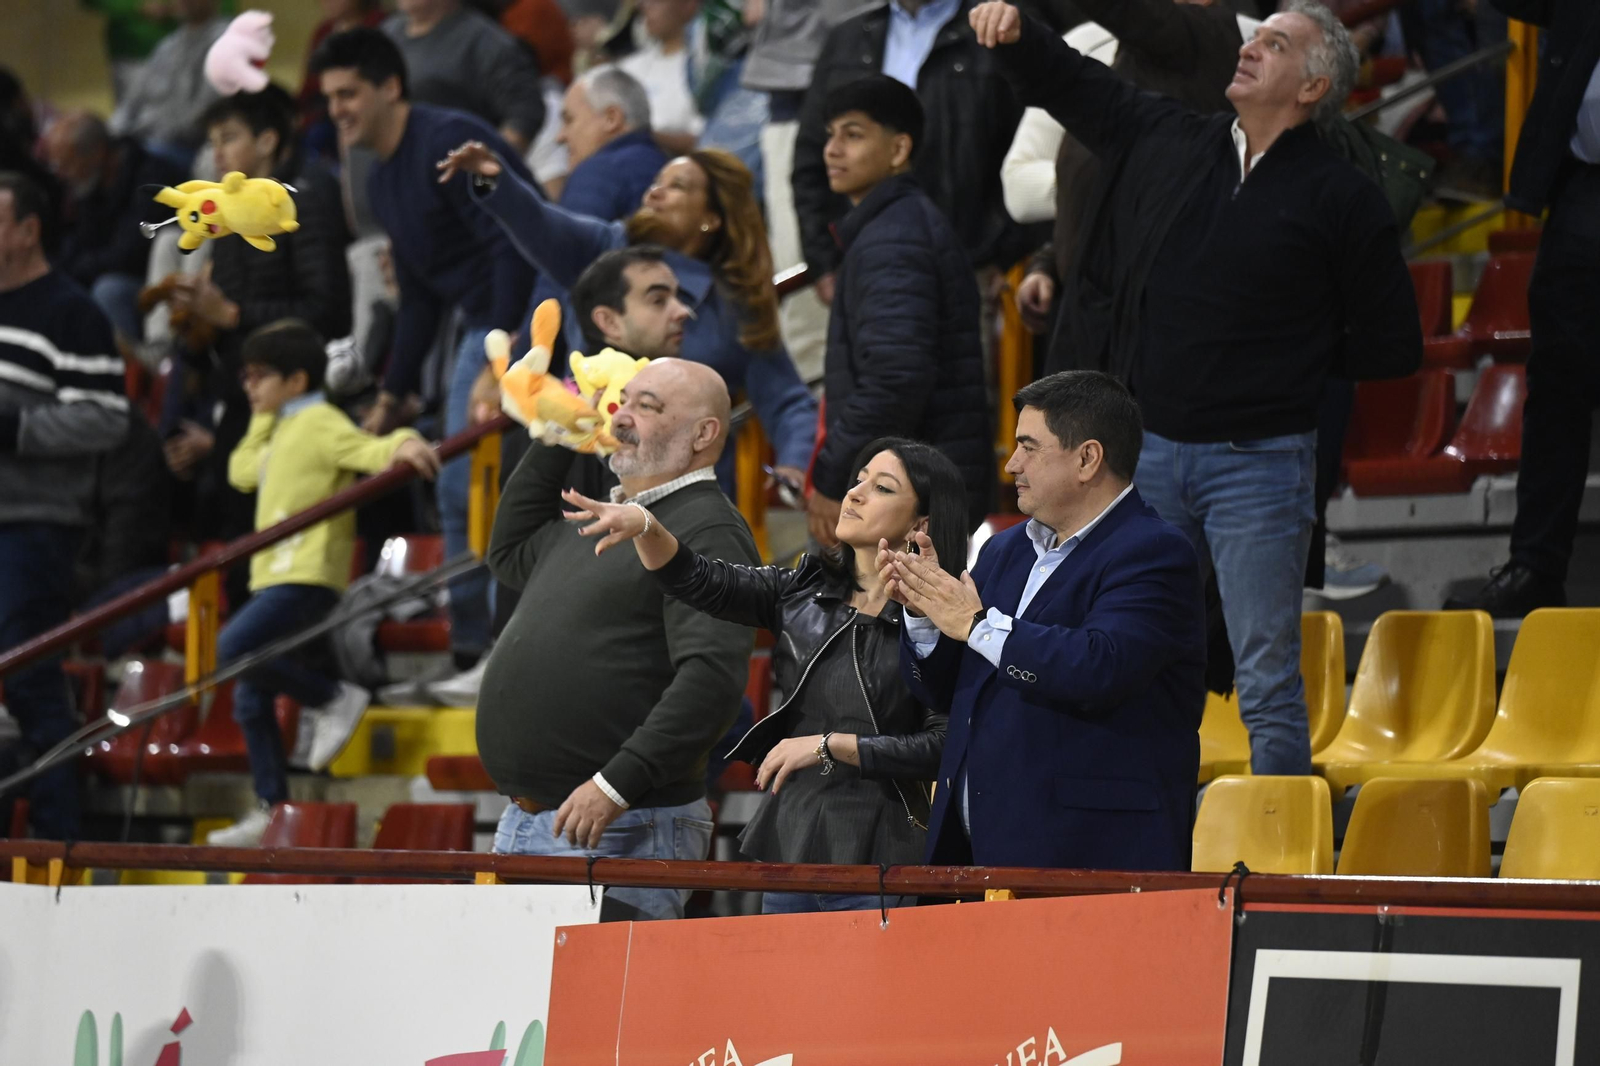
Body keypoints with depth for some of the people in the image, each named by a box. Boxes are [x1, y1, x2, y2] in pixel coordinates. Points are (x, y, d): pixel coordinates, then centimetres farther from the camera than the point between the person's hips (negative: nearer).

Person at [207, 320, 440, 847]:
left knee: (234, 647, -28)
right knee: (251, 699, 9)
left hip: (307, 576, -10)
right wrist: (262, 420, 24)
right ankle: (271, 809, 13)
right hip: (277, 577, 10)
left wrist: (401, 446, -44)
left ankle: (335, 699, -16)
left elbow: (364, 449, -22)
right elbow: (243, 472, 31)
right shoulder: (283, 431, 22)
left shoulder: (320, 423, -7)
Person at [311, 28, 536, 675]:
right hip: (484, 328, 10)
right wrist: (391, 397, 20)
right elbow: (419, 299, 22)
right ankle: (471, 645, 15)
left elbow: (511, 247, -21)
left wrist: (501, 357, -26)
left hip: (526, 321, -10)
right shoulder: (382, 183, 15)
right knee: (460, 489, 9)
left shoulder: (449, 142, -15)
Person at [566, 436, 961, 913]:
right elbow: (699, 583, 0)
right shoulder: (802, 591, 11)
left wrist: (828, 745, -13)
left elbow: (944, 747, -13)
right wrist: (644, 527, -19)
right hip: (788, 843, 6)